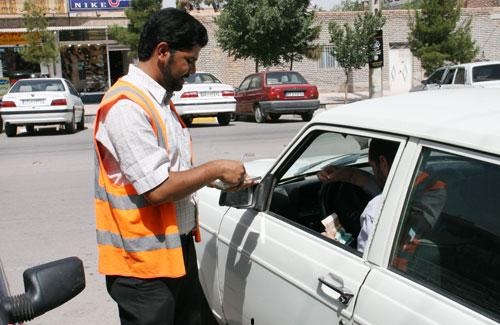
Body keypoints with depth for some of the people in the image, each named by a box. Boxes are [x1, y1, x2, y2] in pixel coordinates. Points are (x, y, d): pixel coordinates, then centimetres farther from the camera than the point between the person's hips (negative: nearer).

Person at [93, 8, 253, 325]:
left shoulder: (159, 99, 10)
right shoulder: (126, 107, -21)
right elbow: (157, 189, -25)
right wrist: (216, 169, -15)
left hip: (177, 249, 9)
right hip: (143, 264, -9)